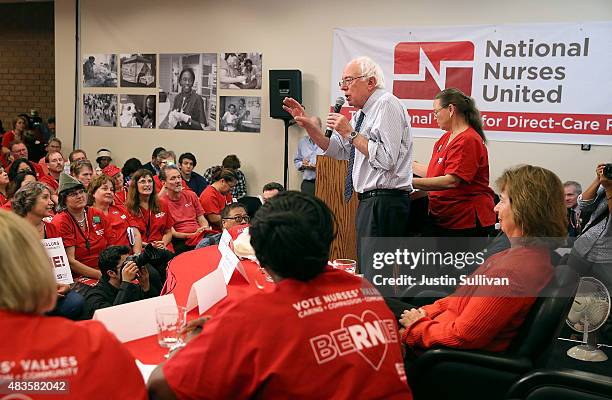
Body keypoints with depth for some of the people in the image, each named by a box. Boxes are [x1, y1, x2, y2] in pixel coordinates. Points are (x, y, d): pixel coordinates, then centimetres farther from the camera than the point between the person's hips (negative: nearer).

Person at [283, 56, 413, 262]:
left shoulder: (387, 104, -12)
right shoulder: (361, 114, 17)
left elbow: (386, 159, -22)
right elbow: (337, 150, 22)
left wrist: (350, 133, -14)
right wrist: (307, 124, 12)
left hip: (384, 204, -10)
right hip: (369, 201, 10)